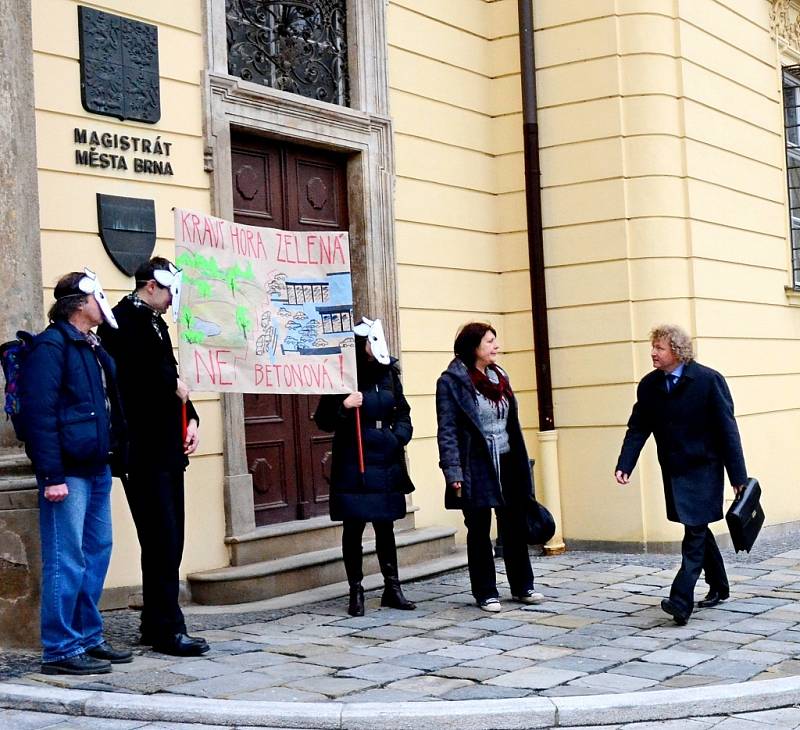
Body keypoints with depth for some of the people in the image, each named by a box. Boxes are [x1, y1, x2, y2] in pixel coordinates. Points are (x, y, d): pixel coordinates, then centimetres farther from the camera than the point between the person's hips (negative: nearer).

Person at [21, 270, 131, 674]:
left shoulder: (93, 348, 17)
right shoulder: (51, 345, -11)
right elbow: (39, 412, -16)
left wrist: (114, 453, 12)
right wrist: (51, 475, -20)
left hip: (96, 468, 9)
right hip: (67, 471, -9)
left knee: (96, 554, 13)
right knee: (67, 561, -5)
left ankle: (88, 638, 23)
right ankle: (61, 650, 2)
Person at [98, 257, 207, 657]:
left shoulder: (154, 322, 19)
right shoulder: (124, 320, -10)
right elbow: (131, 377, -24)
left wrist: (190, 418, 7)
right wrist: (174, 387, -9)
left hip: (167, 448, 10)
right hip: (144, 451, -10)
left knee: (168, 541, 12)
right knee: (162, 542, -8)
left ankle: (155, 624, 20)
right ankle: (167, 630, -2)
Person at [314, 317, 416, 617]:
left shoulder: (388, 374, 6)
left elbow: (403, 412, 15)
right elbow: (323, 421, -4)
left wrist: (399, 437, -3)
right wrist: (343, 407, -22)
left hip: (386, 464, 4)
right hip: (353, 466, -4)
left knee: (385, 527, 12)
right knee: (353, 528, 3)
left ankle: (392, 589, 20)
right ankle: (356, 592, 12)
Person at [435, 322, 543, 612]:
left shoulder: (499, 375, 11)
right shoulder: (451, 381, -10)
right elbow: (447, 432, -12)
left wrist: (522, 464, 14)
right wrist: (453, 473, -18)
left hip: (507, 464, 6)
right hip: (477, 468, -6)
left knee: (515, 528, 11)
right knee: (479, 532, 4)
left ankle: (522, 586, 22)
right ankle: (485, 593, 14)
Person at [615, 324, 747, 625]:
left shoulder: (709, 380, -11)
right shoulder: (649, 385, 3)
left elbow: (727, 429, -10)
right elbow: (637, 429, 4)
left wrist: (738, 477, -11)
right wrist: (624, 465, -11)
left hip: (703, 468, -5)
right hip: (673, 470, 5)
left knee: (694, 532, -11)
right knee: (698, 529, 16)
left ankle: (681, 600, -16)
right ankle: (718, 586, 33)